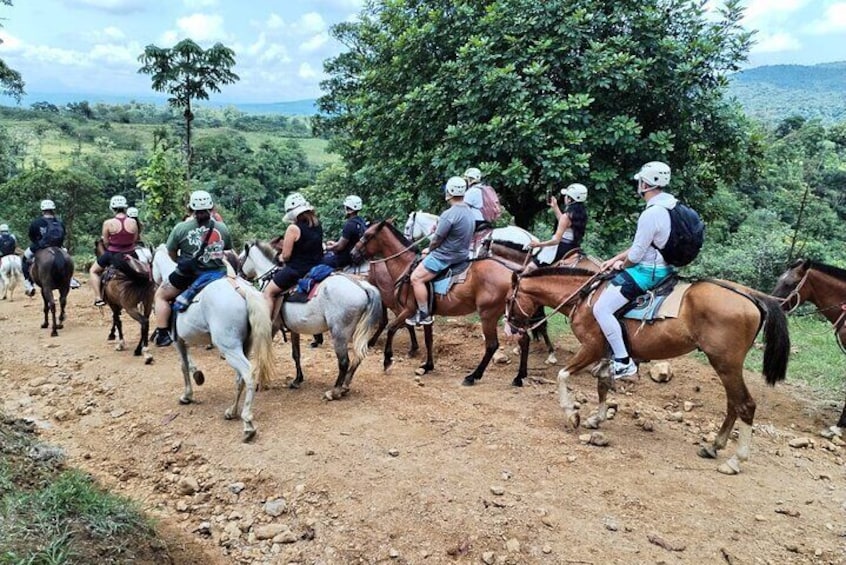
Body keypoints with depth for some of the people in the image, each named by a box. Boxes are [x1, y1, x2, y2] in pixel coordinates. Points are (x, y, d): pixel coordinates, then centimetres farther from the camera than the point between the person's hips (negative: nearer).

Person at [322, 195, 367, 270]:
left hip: (347, 258, -9)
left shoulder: (349, 224, -25)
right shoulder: (361, 221, 3)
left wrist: (328, 248, -3)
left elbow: (340, 246, -20)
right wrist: (335, 243, 15)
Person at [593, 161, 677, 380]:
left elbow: (636, 254, -19)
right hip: (662, 267, 11)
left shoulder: (652, 213, -24)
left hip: (647, 271, -11)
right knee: (610, 286, 31)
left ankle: (623, 362, -11)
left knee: (601, 309, -13)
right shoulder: (669, 206, 8)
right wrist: (616, 258, 13)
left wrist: (622, 264, 2)